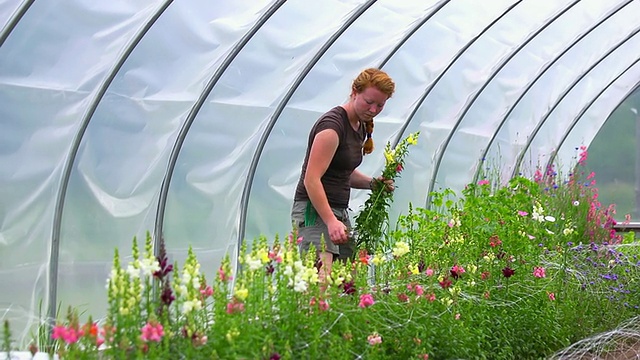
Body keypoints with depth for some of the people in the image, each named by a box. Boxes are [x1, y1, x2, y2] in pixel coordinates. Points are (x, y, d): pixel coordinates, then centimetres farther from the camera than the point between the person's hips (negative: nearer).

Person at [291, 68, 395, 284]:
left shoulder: (361, 126, 13)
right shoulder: (332, 124, -14)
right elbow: (311, 179, -20)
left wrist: (372, 183, 6)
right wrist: (330, 221, -29)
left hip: (339, 211, 9)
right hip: (314, 210, -9)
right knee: (322, 280, -24)